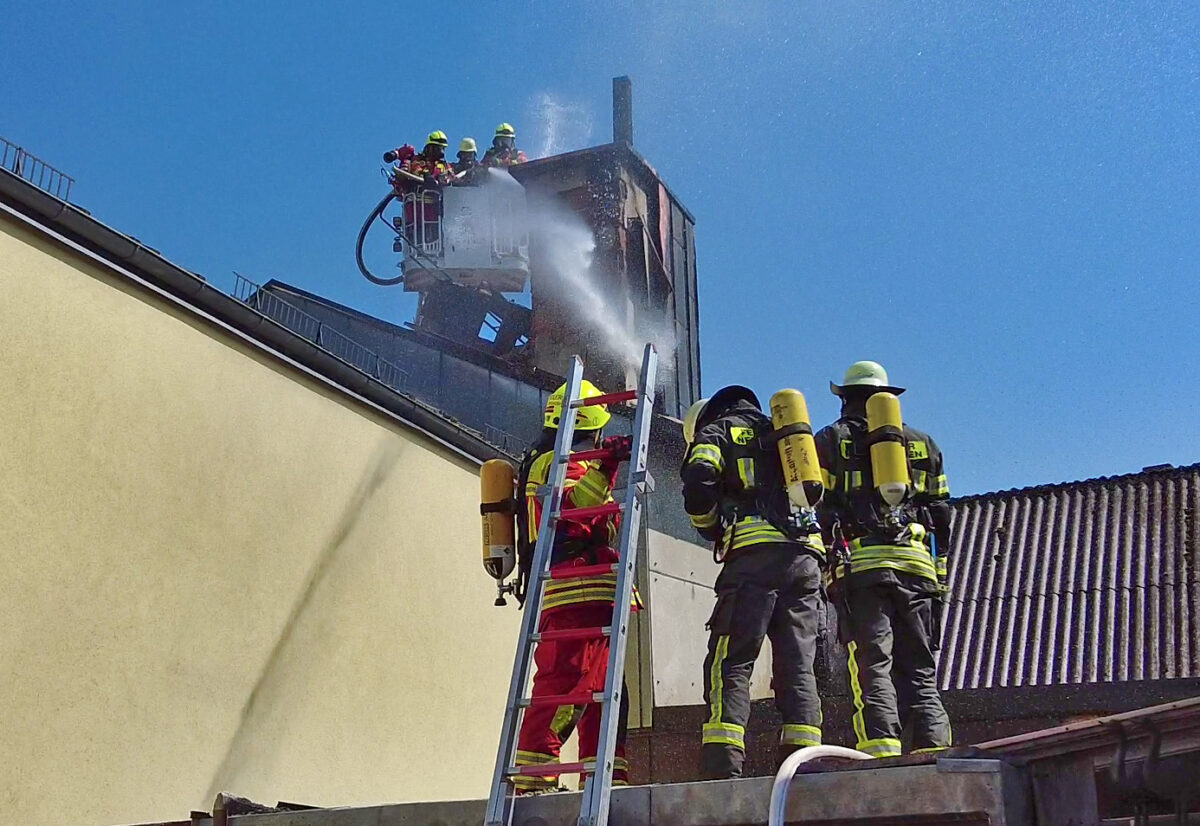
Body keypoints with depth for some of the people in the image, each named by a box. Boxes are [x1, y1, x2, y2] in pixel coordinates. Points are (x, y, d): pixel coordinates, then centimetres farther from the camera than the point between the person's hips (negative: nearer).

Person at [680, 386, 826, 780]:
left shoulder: (715, 432, 14)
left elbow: (699, 480, -6)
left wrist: (712, 530, 9)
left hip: (754, 554, -5)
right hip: (806, 555, 5)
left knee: (729, 663, -6)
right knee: (798, 666, 5)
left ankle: (722, 767, -16)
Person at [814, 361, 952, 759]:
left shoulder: (830, 440, 11)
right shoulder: (922, 444, 21)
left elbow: (816, 510, 2)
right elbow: (941, 516, 17)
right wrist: (939, 576, 20)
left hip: (861, 564, -3)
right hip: (917, 565, 3)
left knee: (872, 668, -7)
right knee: (920, 672, 5)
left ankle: (883, 756, -19)